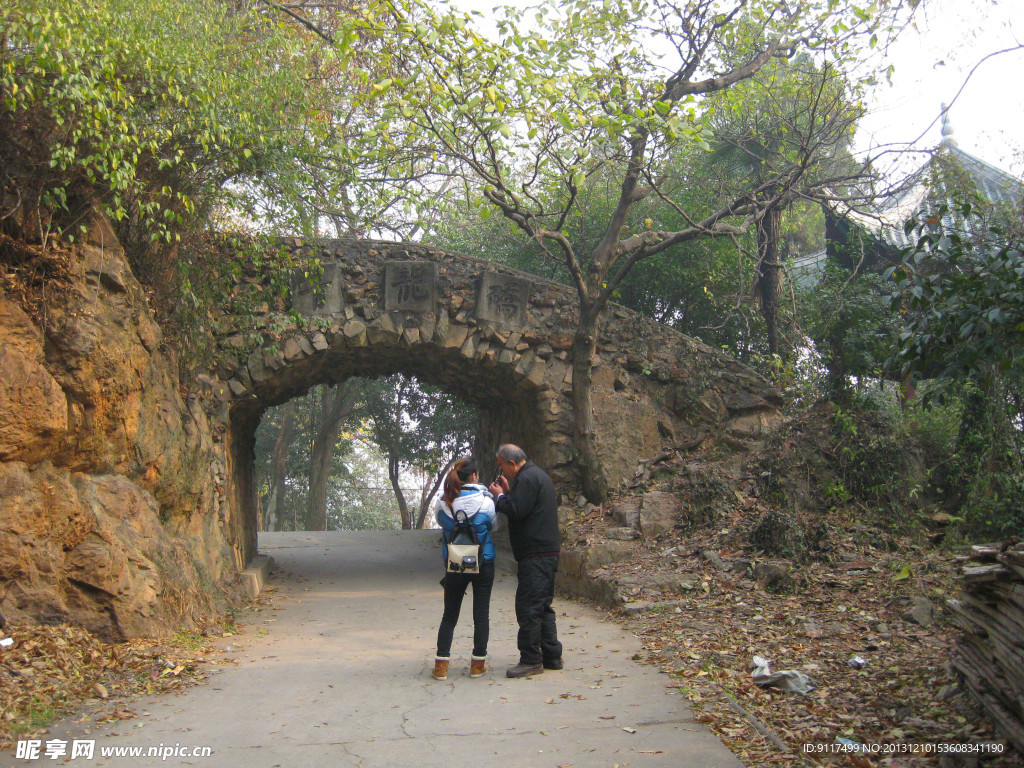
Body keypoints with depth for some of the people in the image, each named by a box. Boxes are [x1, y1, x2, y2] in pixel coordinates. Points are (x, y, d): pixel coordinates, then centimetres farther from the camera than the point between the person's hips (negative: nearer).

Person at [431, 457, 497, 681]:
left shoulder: (443, 503, -7)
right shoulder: (485, 500, -13)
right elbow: (495, 524, 3)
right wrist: (500, 496, 13)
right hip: (483, 564, -2)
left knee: (450, 615, 11)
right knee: (481, 613, 9)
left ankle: (441, 665, 8)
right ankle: (478, 664, 14)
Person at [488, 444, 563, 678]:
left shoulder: (527, 478, -13)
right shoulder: (538, 474, 20)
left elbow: (516, 511, -21)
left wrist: (500, 496, -5)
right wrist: (508, 492, 13)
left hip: (535, 554, -11)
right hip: (548, 552, 11)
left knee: (528, 607, -7)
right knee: (542, 606, 16)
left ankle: (531, 660, -2)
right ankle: (552, 656, 21)